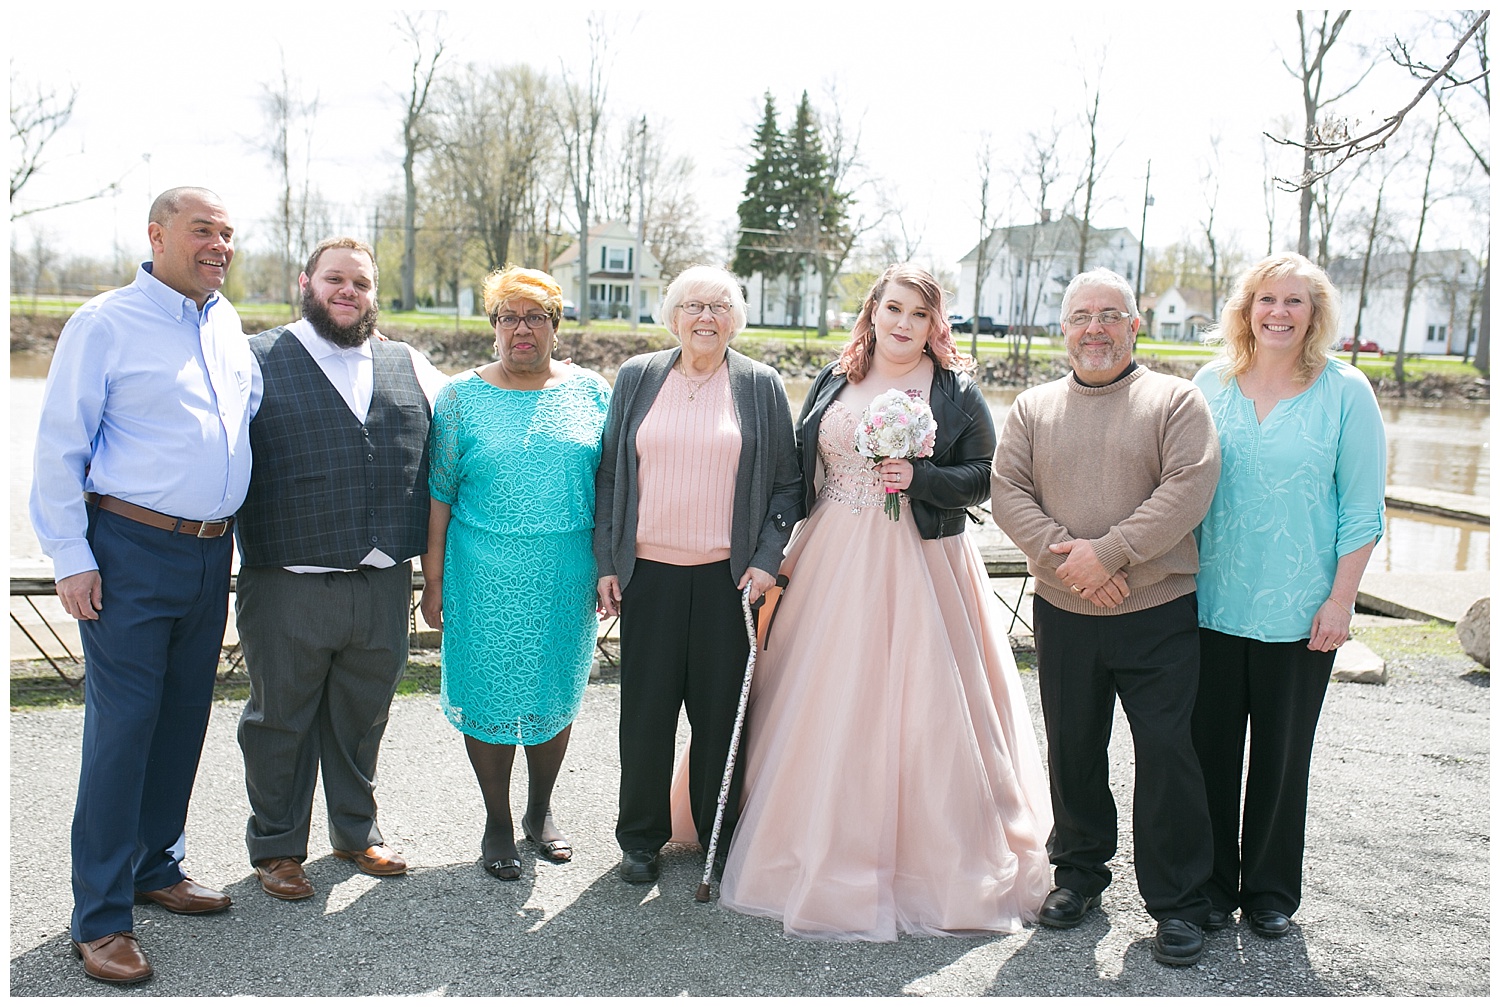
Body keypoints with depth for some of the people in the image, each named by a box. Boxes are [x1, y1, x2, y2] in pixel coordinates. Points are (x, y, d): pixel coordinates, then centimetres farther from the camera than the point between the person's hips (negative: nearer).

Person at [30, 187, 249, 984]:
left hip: (210, 555, 6)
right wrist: (71, 558, -12)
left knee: (183, 721, 14)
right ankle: (100, 917, 8)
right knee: (121, 728, -3)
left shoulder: (227, 326, 12)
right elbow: (59, 447, -8)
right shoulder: (105, 323, -7)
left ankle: (153, 866, 31)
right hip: (133, 552, -6)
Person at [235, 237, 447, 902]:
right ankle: (276, 847, 29)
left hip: (384, 587, 3)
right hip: (287, 587, -3)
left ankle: (356, 831, 36)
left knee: (362, 717, 17)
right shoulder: (257, 362, 0)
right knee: (281, 720, 11)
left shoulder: (410, 367, 11)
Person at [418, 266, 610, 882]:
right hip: (485, 578, -1)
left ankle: (540, 812, 33)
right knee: (489, 698, 5)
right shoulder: (461, 398, 1)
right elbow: (439, 494, 1)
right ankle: (497, 824, 24)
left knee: (556, 694, 12)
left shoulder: (590, 391, 4)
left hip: (567, 576, 2)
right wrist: (434, 581, -2)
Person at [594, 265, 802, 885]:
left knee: (721, 707, 6)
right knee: (645, 707, 6)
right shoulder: (636, 378, 8)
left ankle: (719, 835, 24)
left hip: (728, 576, -1)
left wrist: (767, 559, -5)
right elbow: (610, 474, 9)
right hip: (648, 572, 1)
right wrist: (607, 561, 4)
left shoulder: (760, 386, 5)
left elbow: (787, 482, 5)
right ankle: (641, 838, 23)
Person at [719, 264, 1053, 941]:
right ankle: (824, 854, 21)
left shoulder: (956, 391, 2)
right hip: (831, 562, 3)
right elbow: (800, 468, 12)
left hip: (916, 568, -3)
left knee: (916, 704, 0)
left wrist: (917, 476, -17)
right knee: (825, 704, 6)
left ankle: (929, 864, 16)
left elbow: (983, 478, -1)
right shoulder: (834, 381, 11)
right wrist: (784, 550, 4)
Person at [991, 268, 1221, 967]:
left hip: (1158, 614, -3)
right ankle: (1079, 871, 32)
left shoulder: (1175, 400, 0)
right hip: (1062, 613, 3)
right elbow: (1008, 492, -1)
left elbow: (1189, 489, -12)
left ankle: (1178, 903, 15)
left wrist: (1108, 552, -19)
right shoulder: (1033, 407, 9)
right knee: (1072, 749, 13)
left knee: (1167, 753, 0)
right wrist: (1062, 556, -16)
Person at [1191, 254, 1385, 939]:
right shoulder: (1210, 385, 4)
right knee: (1210, 745, 8)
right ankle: (1211, 883, 24)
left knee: (1282, 753, 10)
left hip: (1298, 610, -1)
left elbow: (1362, 508, -2)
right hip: (1212, 601, 2)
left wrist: (1340, 600, -7)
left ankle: (1271, 890, 28)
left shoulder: (1345, 392, -2)